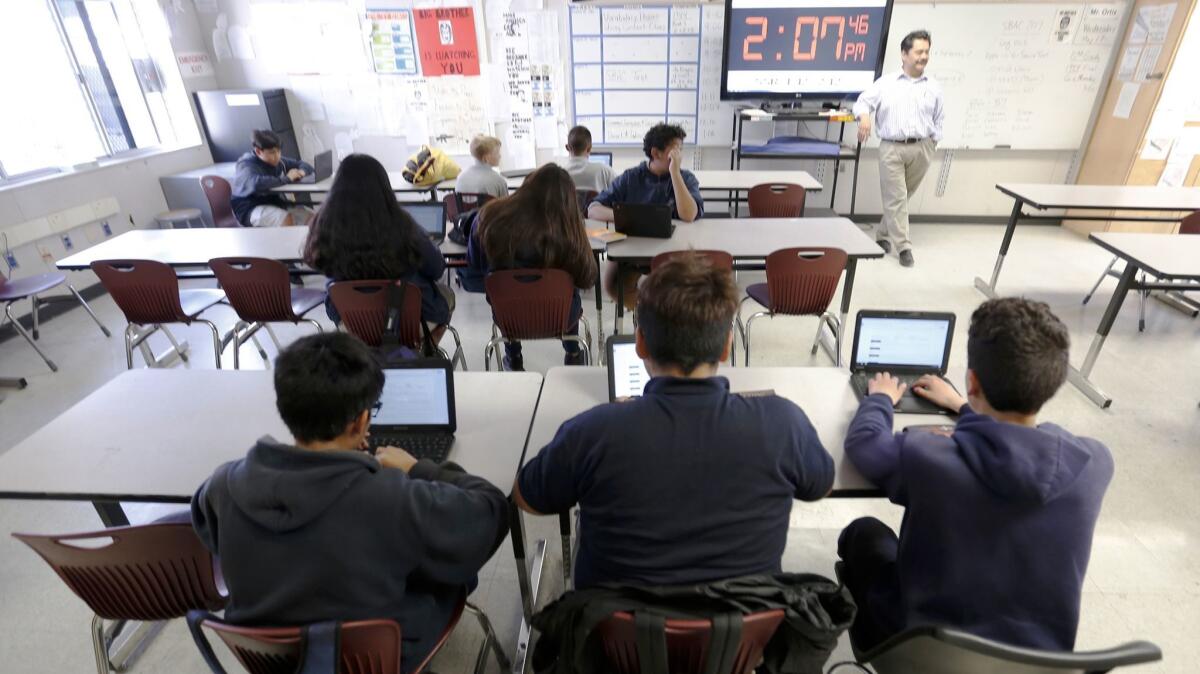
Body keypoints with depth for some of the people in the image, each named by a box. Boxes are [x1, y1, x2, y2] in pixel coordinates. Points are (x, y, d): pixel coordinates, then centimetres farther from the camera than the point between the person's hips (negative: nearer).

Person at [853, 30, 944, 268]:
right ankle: (904, 246, -2)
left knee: (902, 197, 9)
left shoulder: (934, 87, 11)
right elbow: (864, 101, 1)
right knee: (895, 198, -6)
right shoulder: (885, 83, 4)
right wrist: (864, 115, -21)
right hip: (892, 148, -3)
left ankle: (882, 233, 26)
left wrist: (931, 144, 7)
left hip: (921, 149, 3)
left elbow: (939, 120, 16)